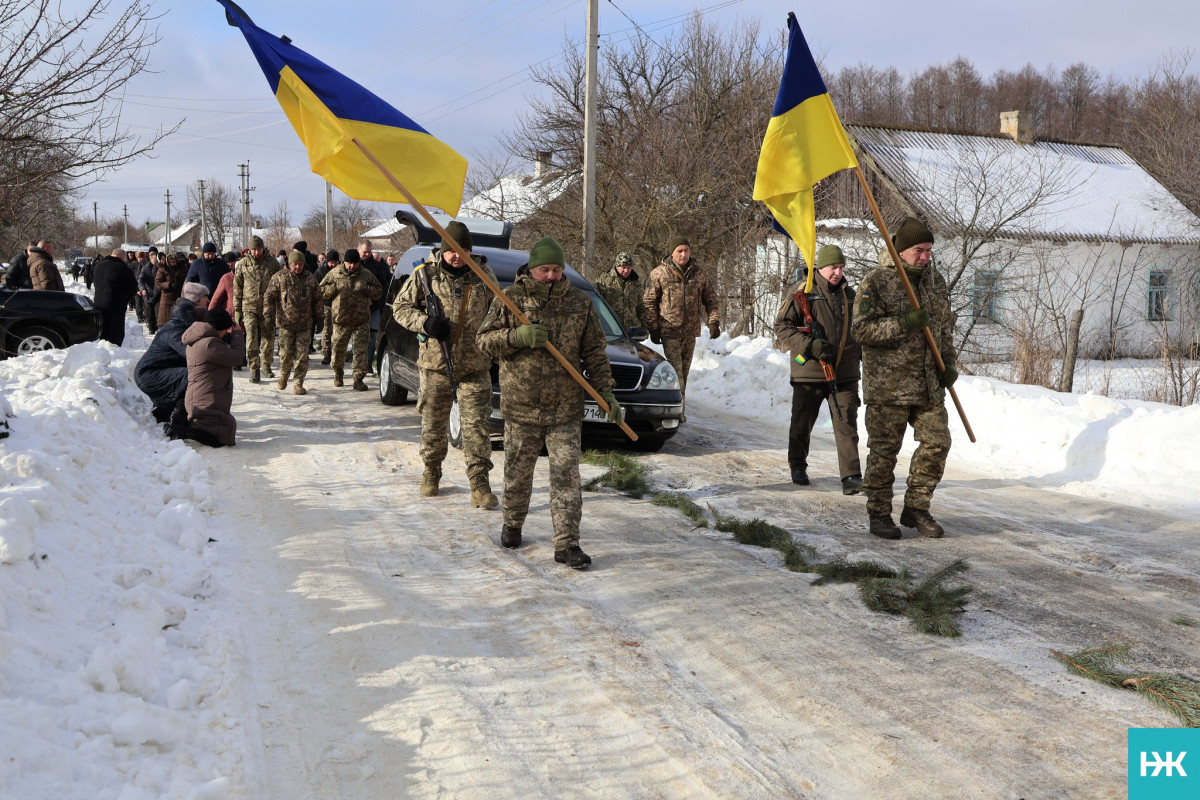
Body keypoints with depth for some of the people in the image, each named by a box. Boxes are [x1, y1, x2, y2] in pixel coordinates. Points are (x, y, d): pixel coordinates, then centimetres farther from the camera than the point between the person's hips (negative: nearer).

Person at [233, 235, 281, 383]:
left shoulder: (272, 263, 4)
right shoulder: (242, 264, 3)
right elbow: (237, 289, 7)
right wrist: (238, 311, 3)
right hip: (249, 306, -1)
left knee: (268, 337, 9)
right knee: (252, 338, -10)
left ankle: (266, 365, 27)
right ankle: (254, 370, -5)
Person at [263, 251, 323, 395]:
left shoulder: (310, 278, 9)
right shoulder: (279, 277, 0)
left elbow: (317, 300, 17)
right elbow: (269, 297, 0)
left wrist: (319, 317, 16)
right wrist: (269, 315, -7)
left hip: (305, 325, 2)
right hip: (285, 324, -2)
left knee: (302, 355, 0)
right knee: (286, 353, -1)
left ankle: (298, 384, 7)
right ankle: (284, 375, 27)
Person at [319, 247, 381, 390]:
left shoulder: (366, 275, 6)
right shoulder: (334, 274, 4)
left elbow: (379, 291, 13)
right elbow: (320, 291, 8)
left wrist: (367, 290, -7)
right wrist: (334, 288, -9)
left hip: (361, 320, 0)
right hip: (341, 320, 0)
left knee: (361, 350, -5)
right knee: (339, 349, 10)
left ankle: (358, 379, 1)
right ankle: (338, 373, 35)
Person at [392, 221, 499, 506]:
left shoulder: (484, 276, 3)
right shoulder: (426, 274, -1)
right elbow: (400, 306, 4)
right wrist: (425, 322, -13)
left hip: (475, 366, 0)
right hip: (434, 364, 0)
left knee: (476, 424, -4)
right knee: (433, 423, 10)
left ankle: (479, 483, 1)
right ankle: (431, 472, 31)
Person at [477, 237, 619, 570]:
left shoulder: (579, 302, 4)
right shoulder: (510, 299, 0)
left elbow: (595, 353, 8)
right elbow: (485, 339, -1)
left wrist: (606, 393, 2)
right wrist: (517, 336, -19)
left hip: (565, 408, 0)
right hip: (520, 405, 0)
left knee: (566, 476, -3)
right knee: (517, 472, 12)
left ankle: (567, 544, 2)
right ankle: (512, 525, 35)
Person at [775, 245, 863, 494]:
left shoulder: (849, 295, 13)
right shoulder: (804, 292, -4)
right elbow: (782, 326, -6)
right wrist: (809, 345, -17)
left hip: (844, 375, 3)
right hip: (809, 373, -3)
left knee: (847, 425, -6)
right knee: (802, 424, 10)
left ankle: (851, 476, -6)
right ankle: (797, 467, 30)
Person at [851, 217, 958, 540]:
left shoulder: (936, 280, 13)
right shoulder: (876, 282, -8)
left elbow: (946, 325, 23)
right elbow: (862, 329, -14)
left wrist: (949, 361, 9)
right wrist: (903, 324, -24)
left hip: (929, 384, 6)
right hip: (888, 384, -6)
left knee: (937, 442, 3)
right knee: (884, 451, 0)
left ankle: (916, 508, 17)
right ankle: (879, 514, 12)